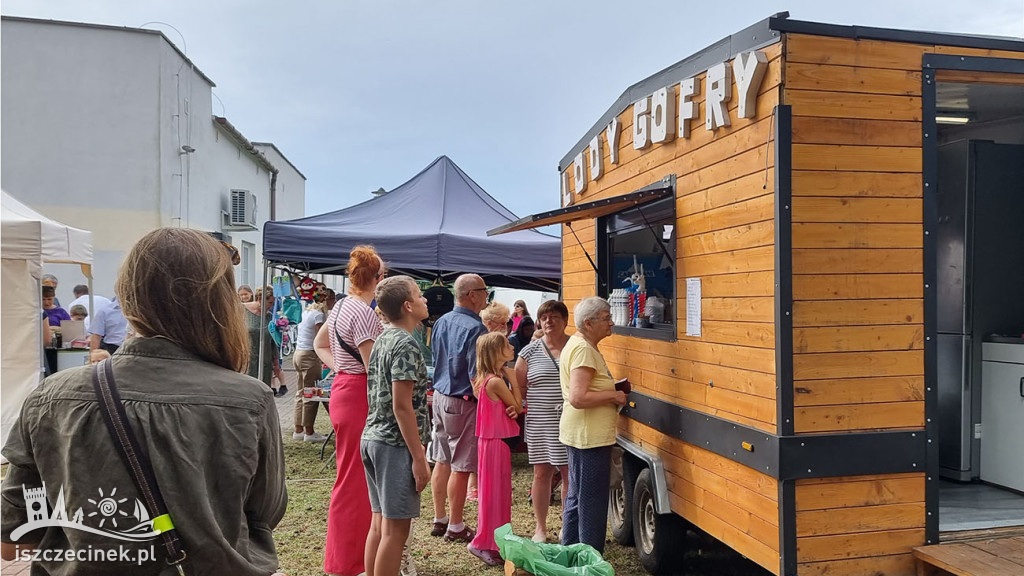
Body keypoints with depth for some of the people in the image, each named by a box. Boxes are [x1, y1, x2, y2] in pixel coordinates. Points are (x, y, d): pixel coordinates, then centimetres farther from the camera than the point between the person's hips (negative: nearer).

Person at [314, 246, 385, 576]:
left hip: (343, 390, 10)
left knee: (352, 477, 19)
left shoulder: (342, 306, 10)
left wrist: (340, 367, 11)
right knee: (354, 480, 0)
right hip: (359, 397, -10)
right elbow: (375, 369, -22)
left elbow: (319, 344, 22)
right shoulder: (364, 313, -19)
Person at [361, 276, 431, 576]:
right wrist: (419, 457, -17)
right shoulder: (406, 344, -16)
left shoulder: (382, 340, 13)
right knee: (396, 529, -2)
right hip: (395, 444, -9)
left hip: (372, 438, 9)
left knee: (380, 523, 15)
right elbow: (402, 406, -20)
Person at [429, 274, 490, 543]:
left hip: (439, 396, 8)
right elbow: (476, 377, -21)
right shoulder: (475, 328, -20)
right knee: (460, 467, 3)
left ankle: (439, 520, 27)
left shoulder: (441, 322, 6)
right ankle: (455, 527, 14)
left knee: (442, 461, 16)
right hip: (463, 402, -8)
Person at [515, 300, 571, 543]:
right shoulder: (530, 352, 3)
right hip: (540, 424, 1)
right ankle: (540, 528, 24)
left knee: (570, 474, 5)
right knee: (542, 473, 9)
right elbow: (518, 387, 8)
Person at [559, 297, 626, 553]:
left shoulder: (577, 343, 13)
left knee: (576, 498, 19)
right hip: (590, 437, -11)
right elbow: (578, 398, -27)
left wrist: (612, 390, 13)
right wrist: (613, 396, -17)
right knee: (592, 503, -1)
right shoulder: (583, 350, -20)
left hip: (580, 434, 11)